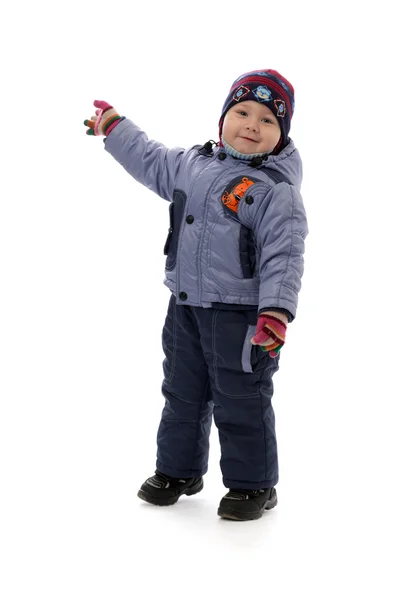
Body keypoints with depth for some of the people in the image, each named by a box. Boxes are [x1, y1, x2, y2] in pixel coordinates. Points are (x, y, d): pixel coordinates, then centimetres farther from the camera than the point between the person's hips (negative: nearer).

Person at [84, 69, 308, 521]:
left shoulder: (276, 190, -14)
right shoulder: (193, 163, 7)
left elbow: (284, 256, -18)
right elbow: (152, 163, 26)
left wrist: (275, 312, -27)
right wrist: (115, 128, 31)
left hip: (240, 315, -7)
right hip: (185, 308, 7)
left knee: (240, 403, 2)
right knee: (181, 394, 18)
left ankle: (253, 484, 18)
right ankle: (177, 470, 34)